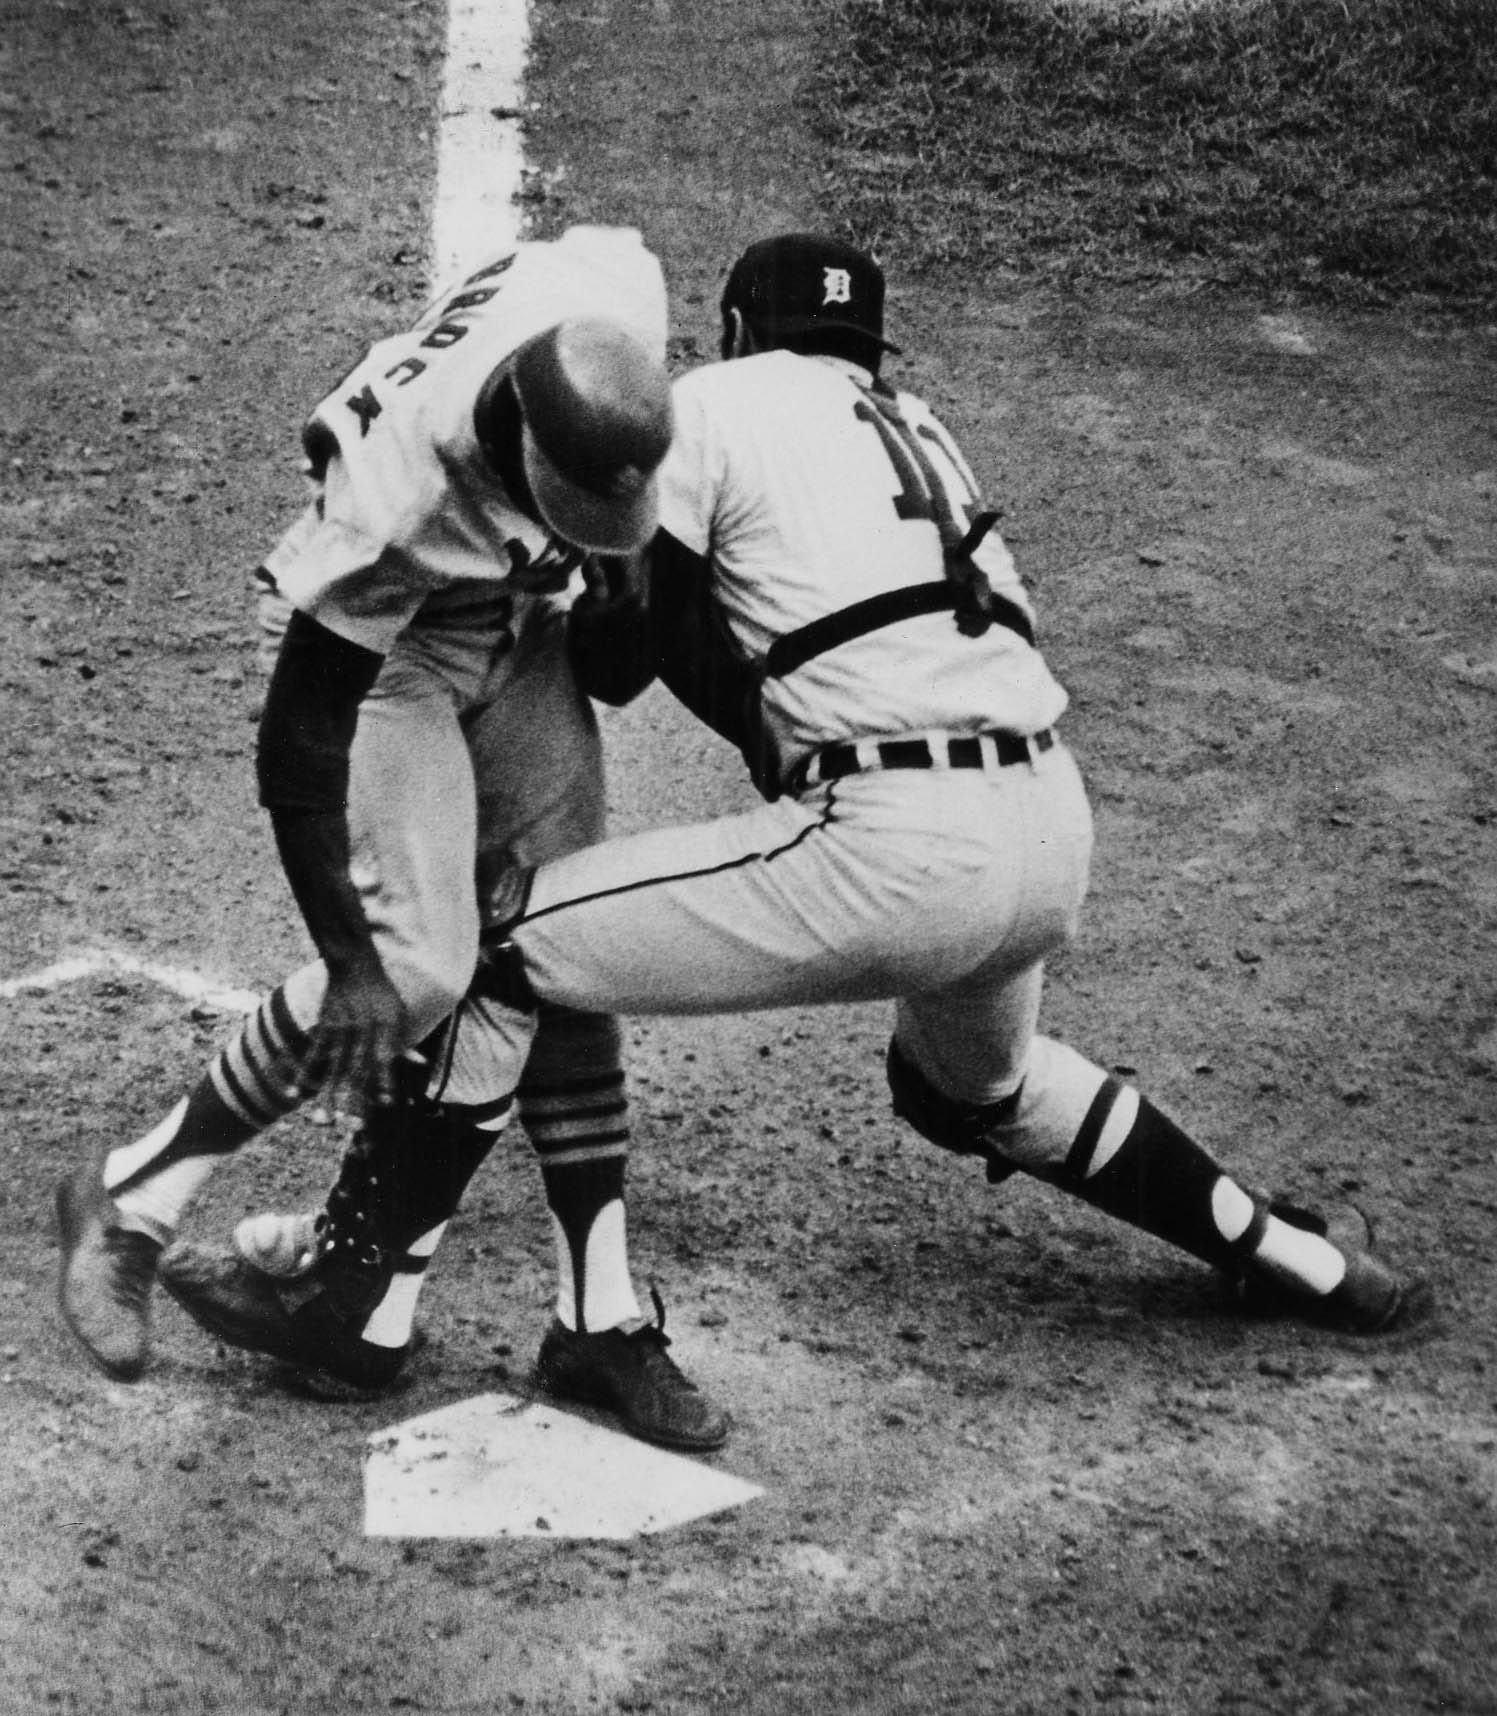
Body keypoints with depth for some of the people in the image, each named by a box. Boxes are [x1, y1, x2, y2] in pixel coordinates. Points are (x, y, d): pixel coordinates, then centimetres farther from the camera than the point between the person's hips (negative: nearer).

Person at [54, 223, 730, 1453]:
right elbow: (297, 746, -30)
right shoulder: (397, 487, -40)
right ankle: (130, 1204, 1)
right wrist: (351, 959, -27)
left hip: (524, 631, 6)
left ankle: (603, 1315, 11)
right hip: (387, 647, -6)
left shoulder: (625, 290, -27)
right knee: (415, 976, -18)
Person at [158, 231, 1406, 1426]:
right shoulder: (917, 427, 26)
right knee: (971, 1088, 37)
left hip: (896, 855, -7)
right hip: (1053, 832, 8)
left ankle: (358, 1289, 7)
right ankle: (1289, 1256, 43)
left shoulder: (714, 404, 7)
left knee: (493, 944, 2)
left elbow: (619, 646, 6)